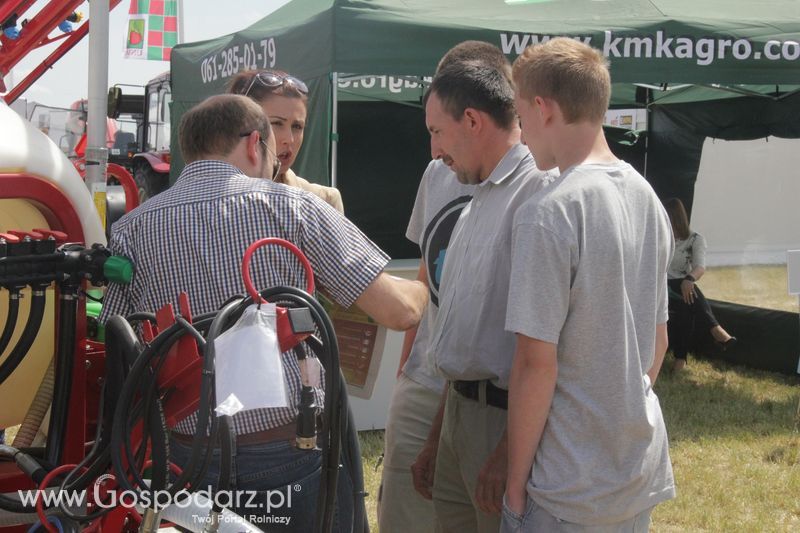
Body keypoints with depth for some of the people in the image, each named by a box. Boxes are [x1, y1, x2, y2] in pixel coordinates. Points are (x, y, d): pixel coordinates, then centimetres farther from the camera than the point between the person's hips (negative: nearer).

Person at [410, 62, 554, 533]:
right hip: (459, 411, 9)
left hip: (505, 420, -9)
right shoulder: (479, 204, 16)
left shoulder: (537, 191, -15)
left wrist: (509, 451, -22)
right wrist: (436, 440, 21)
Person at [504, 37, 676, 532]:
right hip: (642, 476, 7)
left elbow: (537, 363, -18)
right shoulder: (648, 198, 5)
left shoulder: (548, 214, -19)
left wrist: (516, 483, -10)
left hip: (569, 493, -7)